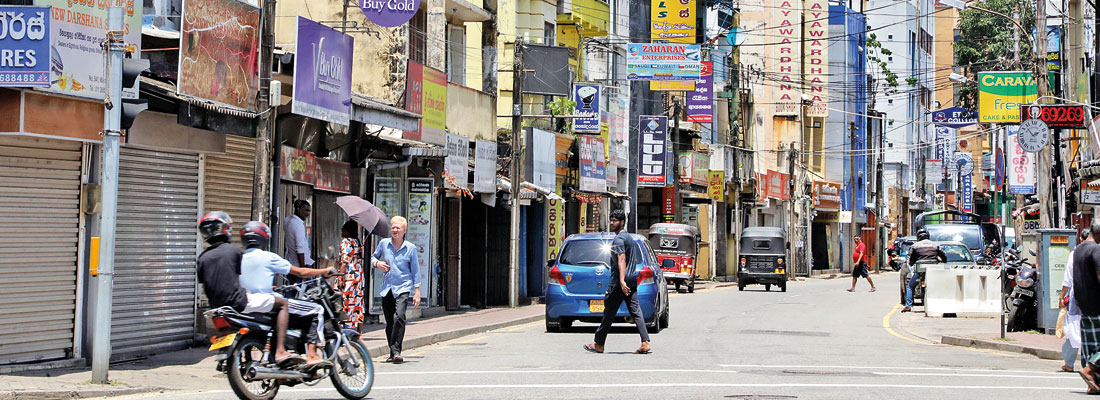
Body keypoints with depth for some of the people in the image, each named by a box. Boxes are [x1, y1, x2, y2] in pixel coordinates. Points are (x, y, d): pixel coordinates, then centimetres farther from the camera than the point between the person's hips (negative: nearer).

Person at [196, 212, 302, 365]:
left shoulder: (202, 257, 9)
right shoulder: (234, 250, -4)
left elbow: (205, 288, 12)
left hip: (217, 307, 6)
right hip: (237, 302, -6)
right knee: (282, 303, 4)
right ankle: (280, 351, -12)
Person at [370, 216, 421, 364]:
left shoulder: (411, 248, 2)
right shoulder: (384, 243, 6)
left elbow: (415, 271, 6)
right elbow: (373, 257, 22)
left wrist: (417, 292, 2)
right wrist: (377, 263, -2)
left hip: (403, 288, -3)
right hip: (387, 288, 3)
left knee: (399, 316, -23)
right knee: (389, 322, 6)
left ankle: (396, 351, -24)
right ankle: (393, 353, 18)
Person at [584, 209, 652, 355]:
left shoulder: (618, 239, -10)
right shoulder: (629, 237, 20)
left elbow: (621, 260, -22)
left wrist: (622, 280, -32)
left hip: (618, 283, -9)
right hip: (632, 281, 9)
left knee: (609, 313, 0)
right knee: (636, 312, 1)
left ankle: (599, 344, 8)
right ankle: (645, 343, -10)